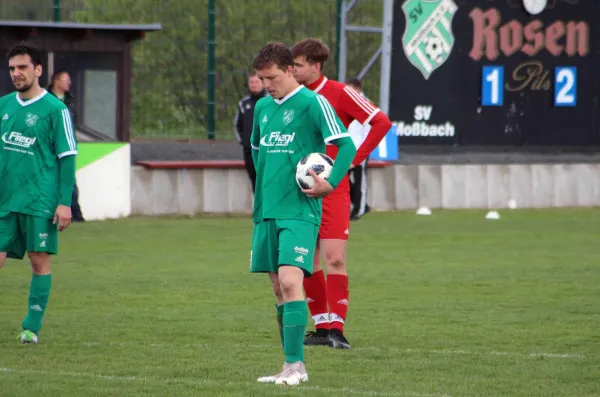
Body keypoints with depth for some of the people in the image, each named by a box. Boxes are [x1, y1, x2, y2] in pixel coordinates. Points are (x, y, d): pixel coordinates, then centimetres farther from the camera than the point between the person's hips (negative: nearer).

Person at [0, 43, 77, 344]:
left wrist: (65, 203, -10)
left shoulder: (55, 109, -4)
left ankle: (32, 327, 3)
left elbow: (67, 158, -5)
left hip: (40, 202, -4)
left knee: (40, 261, -2)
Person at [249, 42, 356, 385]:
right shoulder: (262, 107, 13)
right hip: (266, 210, 7)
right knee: (279, 288, 8)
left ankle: (294, 365, -17)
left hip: (299, 211, -7)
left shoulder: (312, 103, -9)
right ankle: (293, 366, 14)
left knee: (290, 280, -17)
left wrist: (331, 183, -19)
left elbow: (346, 144, -11)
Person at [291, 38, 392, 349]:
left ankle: (336, 329, -11)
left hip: (332, 190, -6)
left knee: (334, 259, -11)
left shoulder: (339, 93, -7)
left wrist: (354, 158, -11)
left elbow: (381, 122, -10)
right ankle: (323, 328, 14)